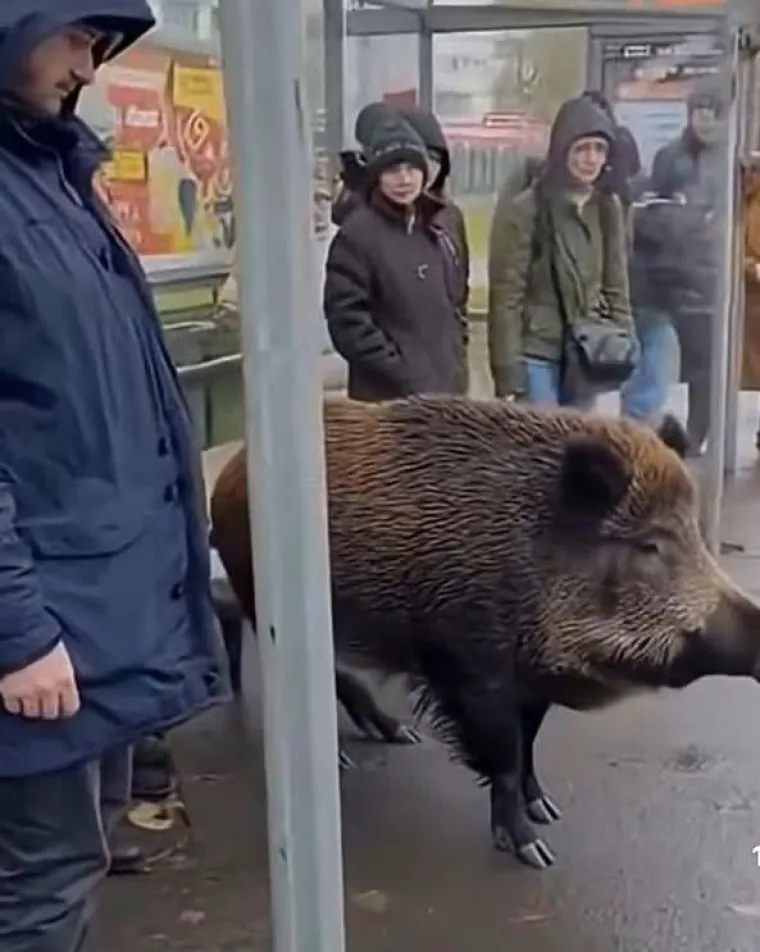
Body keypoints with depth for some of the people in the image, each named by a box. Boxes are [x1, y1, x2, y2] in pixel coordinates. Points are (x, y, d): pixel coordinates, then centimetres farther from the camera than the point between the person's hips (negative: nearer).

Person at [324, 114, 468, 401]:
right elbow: (347, 321, -15)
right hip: (390, 401, -8)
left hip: (445, 392, 8)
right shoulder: (356, 234, -11)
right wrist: (403, 379, -17)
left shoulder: (435, 231, 13)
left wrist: (456, 364, 10)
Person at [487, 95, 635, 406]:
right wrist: (508, 373, -14)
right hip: (537, 353, -5)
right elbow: (506, 295, -12)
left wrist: (624, 340, 6)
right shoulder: (527, 208, -11)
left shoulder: (608, 207, 6)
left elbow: (616, 284, 14)